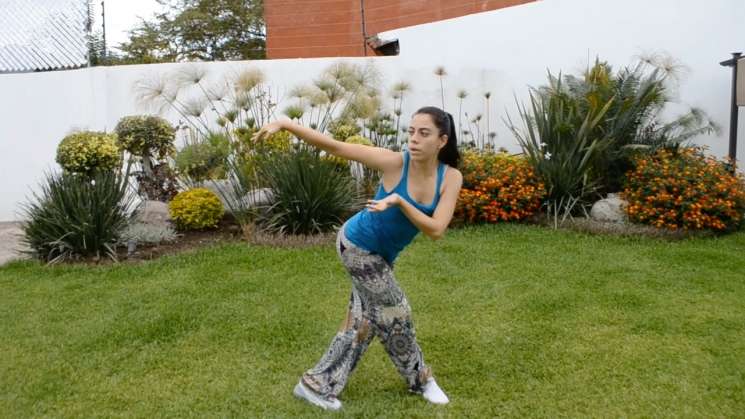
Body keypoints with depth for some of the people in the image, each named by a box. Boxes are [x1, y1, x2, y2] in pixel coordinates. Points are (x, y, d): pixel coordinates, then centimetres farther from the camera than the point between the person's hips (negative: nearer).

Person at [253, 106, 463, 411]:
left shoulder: (451, 178, -14)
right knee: (395, 313, 4)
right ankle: (420, 377, 29)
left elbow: (436, 231, -22)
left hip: (381, 255, 6)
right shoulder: (395, 162, -25)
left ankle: (316, 384, 28)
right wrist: (285, 124, -28)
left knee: (363, 320, 13)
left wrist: (399, 201, -34)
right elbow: (334, 147, -23)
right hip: (358, 244, -6)